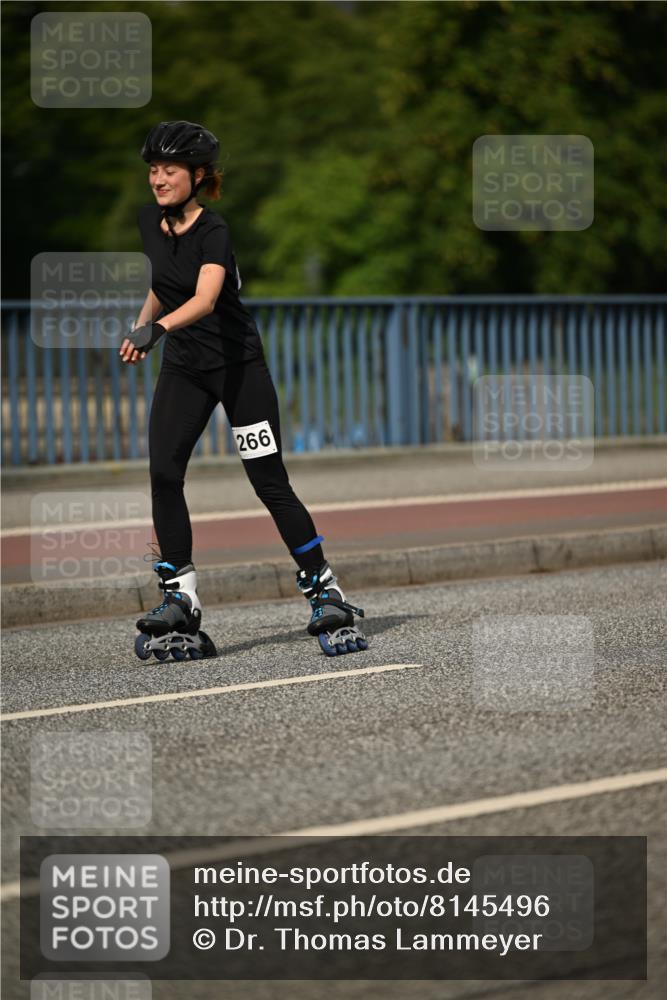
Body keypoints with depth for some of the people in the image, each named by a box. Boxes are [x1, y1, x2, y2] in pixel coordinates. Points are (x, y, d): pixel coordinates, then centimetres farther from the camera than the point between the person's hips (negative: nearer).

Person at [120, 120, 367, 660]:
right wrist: (141, 323, 18)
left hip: (238, 364, -6)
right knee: (163, 473, -11)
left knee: (271, 484, -5)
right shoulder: (151, 221, 1)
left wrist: (158, 327, -54)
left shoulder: (213, 232, -21)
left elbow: (205, 298, -39)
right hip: (182, 367, 6)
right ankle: (180, 599, -5)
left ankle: (325, 590, 7)